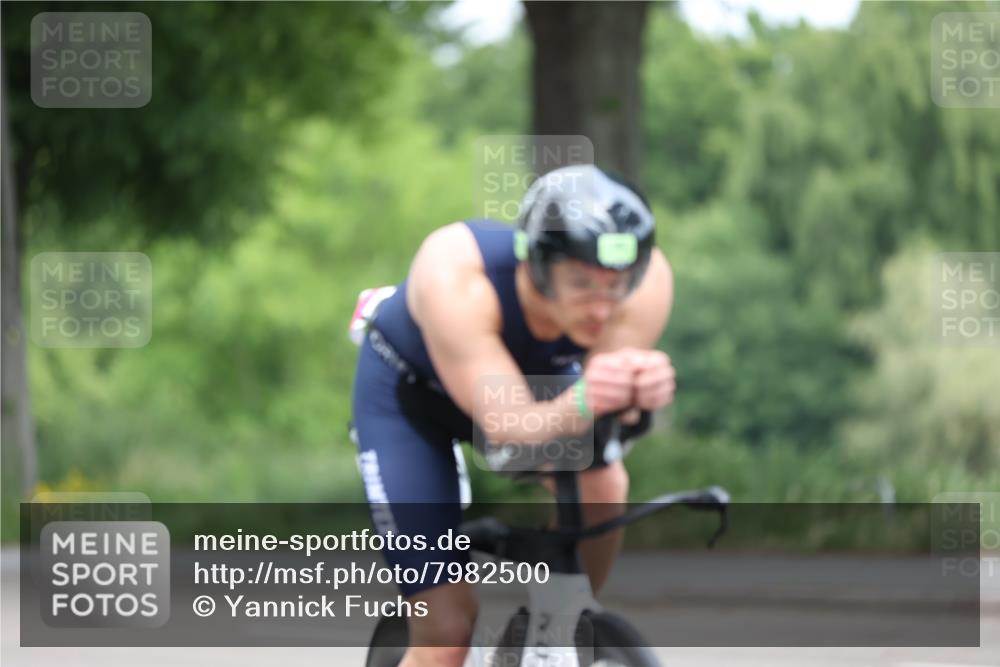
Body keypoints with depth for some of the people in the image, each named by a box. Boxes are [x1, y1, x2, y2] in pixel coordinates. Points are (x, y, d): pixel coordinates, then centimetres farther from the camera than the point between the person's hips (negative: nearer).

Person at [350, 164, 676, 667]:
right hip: (409, 393, -4)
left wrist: (638, 391, -58)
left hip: (535, 374, 4)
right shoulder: (454, 274, -42)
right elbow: (504, 423, -43)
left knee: (602, 488, -25)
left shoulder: (644, 280, -32)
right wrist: (576, 406, -65)